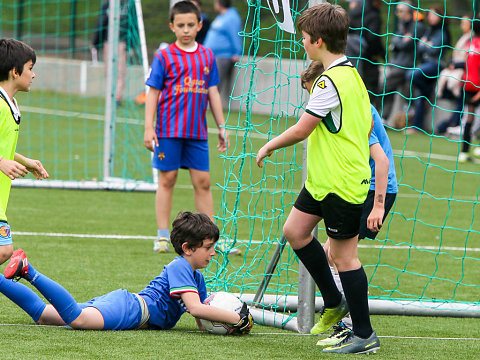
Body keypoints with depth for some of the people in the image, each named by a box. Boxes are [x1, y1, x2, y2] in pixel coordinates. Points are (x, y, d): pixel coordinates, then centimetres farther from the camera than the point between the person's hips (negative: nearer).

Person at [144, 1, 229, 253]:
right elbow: (153, 93, -2)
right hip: (169, 129, -3)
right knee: (167, 179, 1)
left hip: (197, 132, 3)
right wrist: (149, 128, -7)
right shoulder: (165, 57, -2)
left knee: (203, 182, 5)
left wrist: (221, 126, 13)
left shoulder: (207, 57, 8)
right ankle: (163, 236, 7)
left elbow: (213, 93, 13)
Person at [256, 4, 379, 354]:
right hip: (323, 179, 10)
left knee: (344, 255, -4)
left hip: (341, 183, -10)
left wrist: (269, 146, -3)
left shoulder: (331, 81, -22)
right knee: (295, 230, 16)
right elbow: (367, 123, 18)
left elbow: (301, 130, -19)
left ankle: (364, 336, 3)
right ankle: (334, 303, 26)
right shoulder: (352, 73, 9)